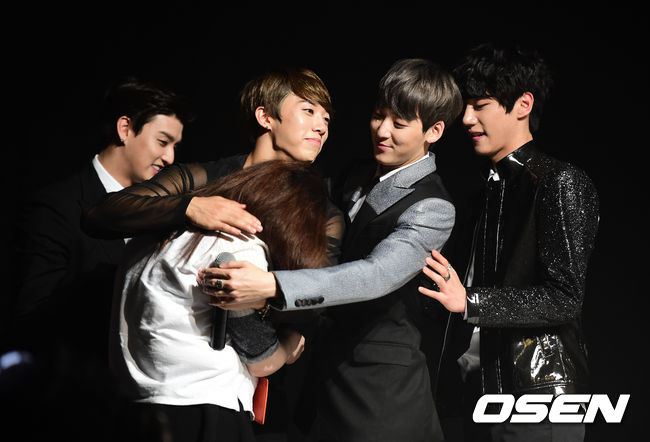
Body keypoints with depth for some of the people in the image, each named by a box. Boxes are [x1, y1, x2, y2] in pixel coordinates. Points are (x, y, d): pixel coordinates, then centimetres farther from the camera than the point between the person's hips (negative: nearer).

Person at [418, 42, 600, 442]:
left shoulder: (561, 183, -11)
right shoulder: (492, 187, 16)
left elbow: (565, 297, -18)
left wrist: (469, 301, -24)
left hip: (540, 393, -8)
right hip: (484, 390, 8)